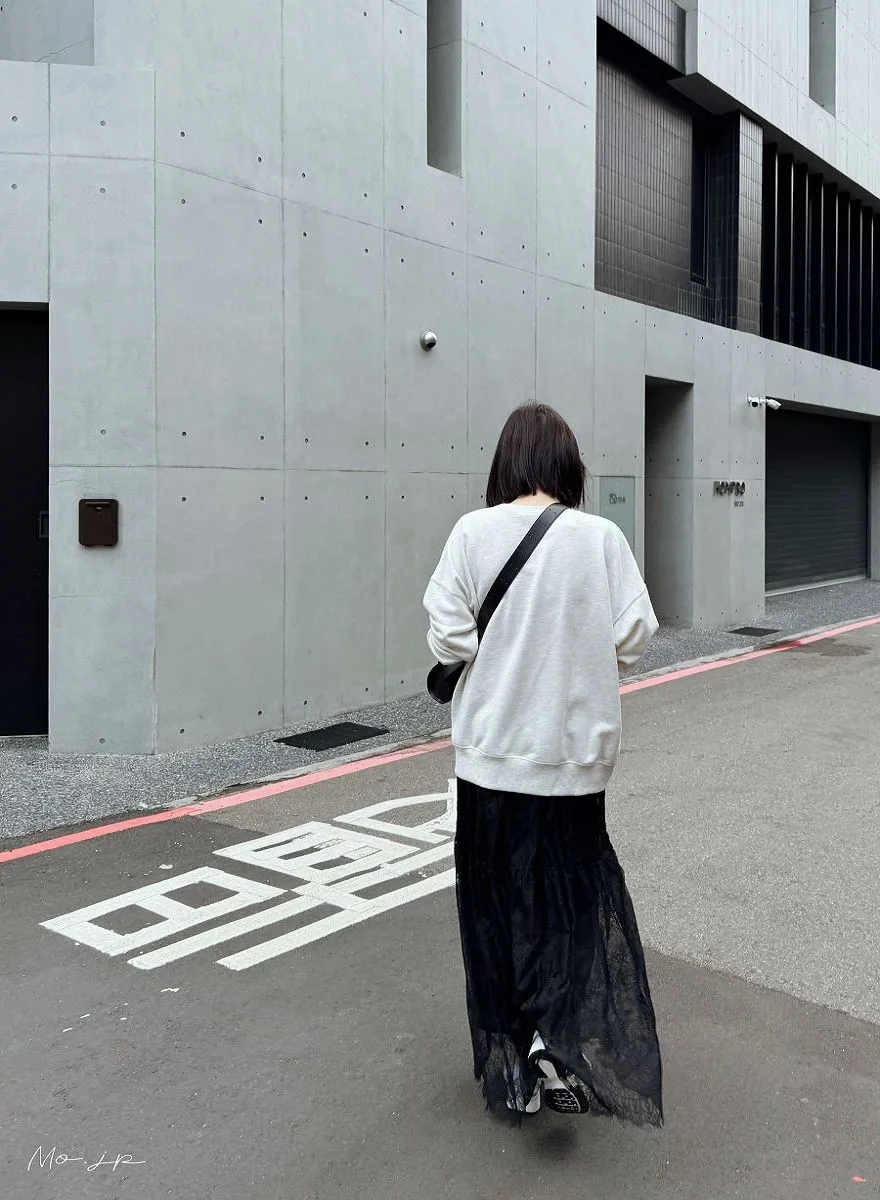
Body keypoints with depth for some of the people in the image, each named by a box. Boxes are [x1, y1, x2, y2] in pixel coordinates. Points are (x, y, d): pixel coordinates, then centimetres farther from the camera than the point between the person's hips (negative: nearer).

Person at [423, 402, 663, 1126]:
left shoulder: (473, 532, -10)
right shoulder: (600, 537, -9)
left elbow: (449, 638, -11)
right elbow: (634, 637, -7)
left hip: (492, 749, 0)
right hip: (574, 748, 0)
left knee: (495, 903, 14)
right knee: (576, 888, 18)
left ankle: (509, 1062, 26)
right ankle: (562, 1034, 1)